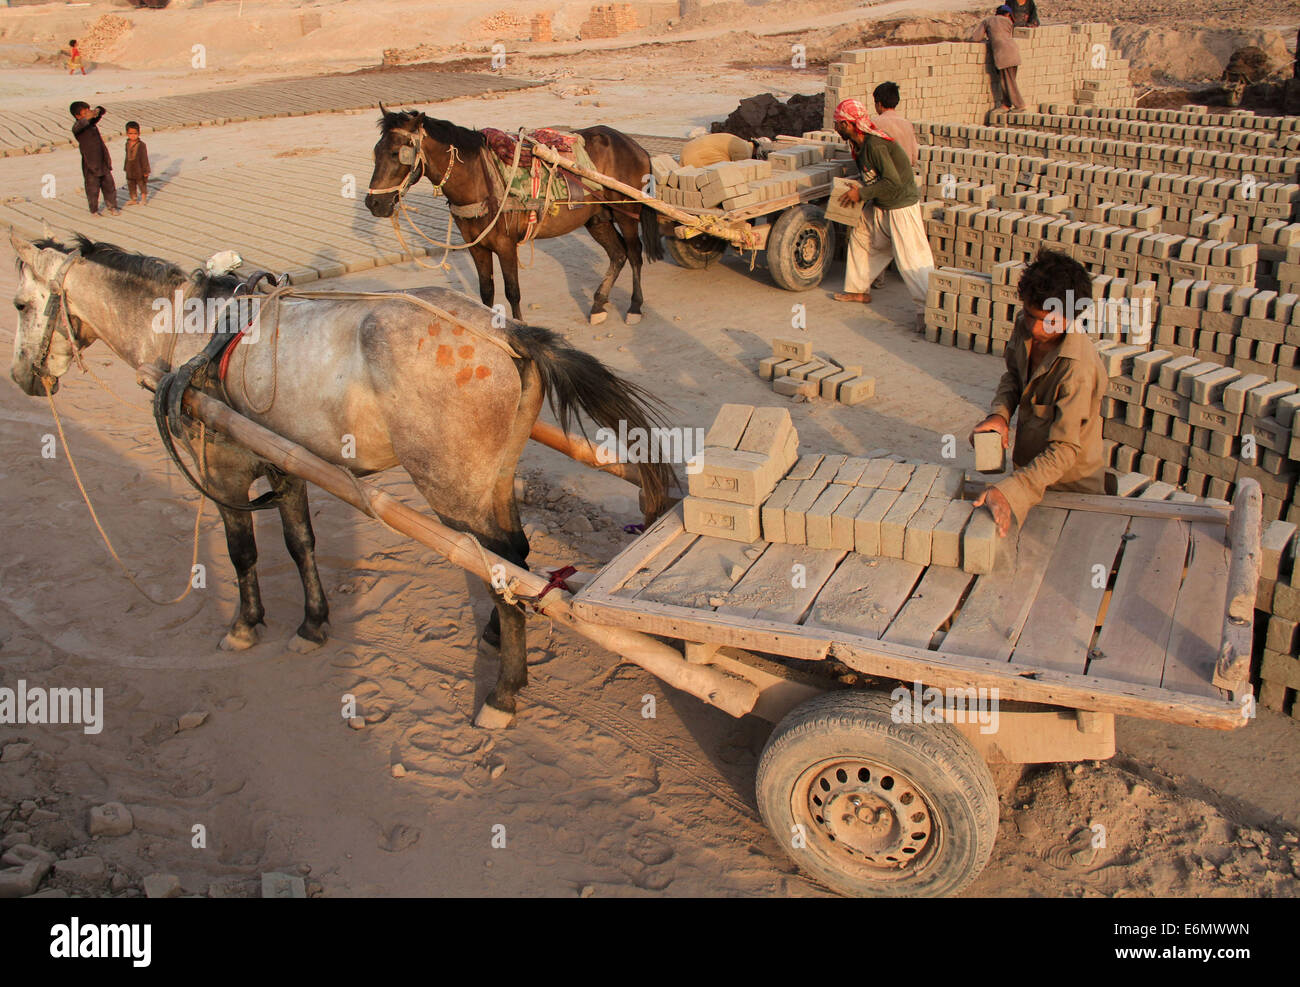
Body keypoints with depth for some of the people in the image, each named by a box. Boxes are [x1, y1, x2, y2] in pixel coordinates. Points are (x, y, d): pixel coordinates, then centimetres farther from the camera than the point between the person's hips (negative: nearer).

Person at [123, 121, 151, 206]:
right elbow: (127, 157, 14)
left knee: (142, 184, 7)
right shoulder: (127, 144, 4)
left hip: (139, 169, -6)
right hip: (130, 170, 6)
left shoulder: (141, 145, -14)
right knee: (131, 184, 12)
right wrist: (126, 168, 16)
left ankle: (144, 198, 22)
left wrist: (145, 170, -12)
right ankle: (133, 199, 23)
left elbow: (144, 158, -12)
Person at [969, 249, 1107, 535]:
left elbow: (1064, 449, -33)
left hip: (1068, 487, -7)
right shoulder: (1026, 324, -12)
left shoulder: (1078, 369, -33)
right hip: (1030, 466, 7)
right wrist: (1000, 413, -12)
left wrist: (1009, 491, -45)